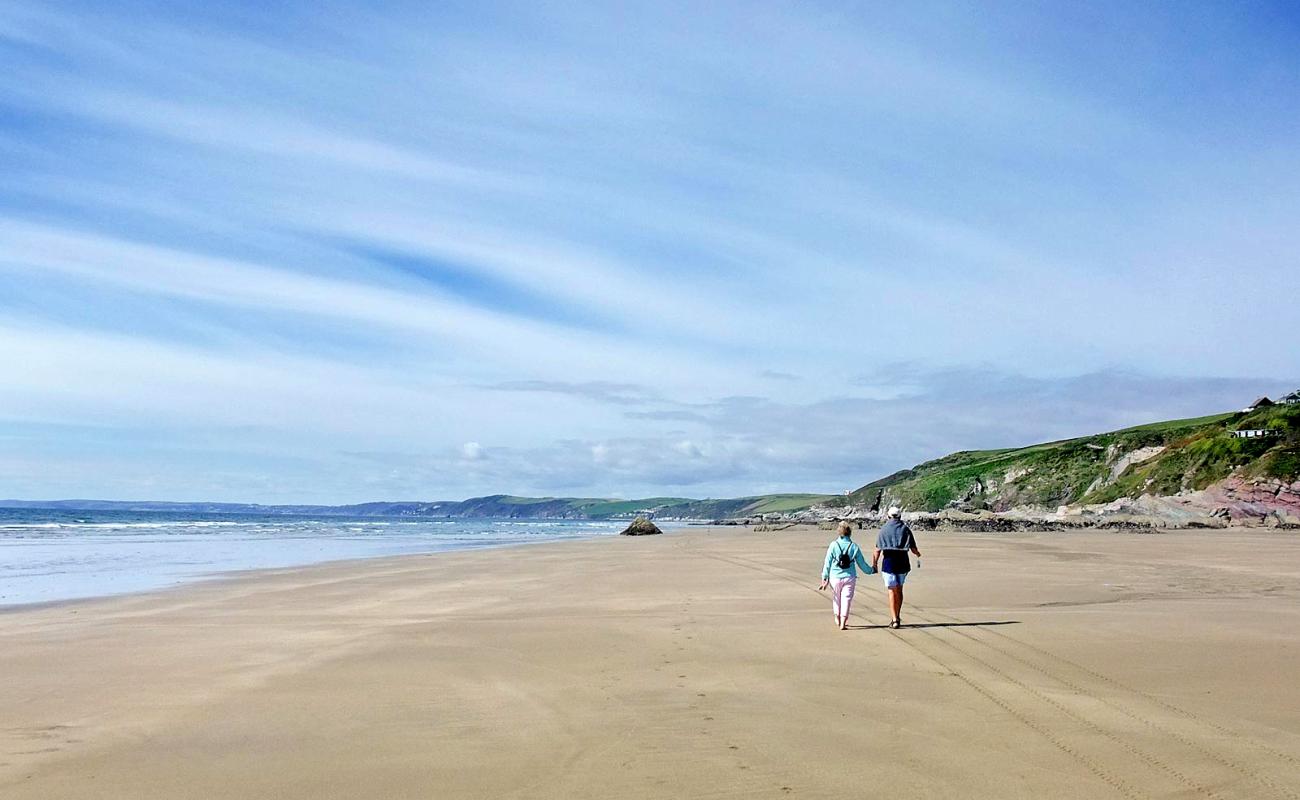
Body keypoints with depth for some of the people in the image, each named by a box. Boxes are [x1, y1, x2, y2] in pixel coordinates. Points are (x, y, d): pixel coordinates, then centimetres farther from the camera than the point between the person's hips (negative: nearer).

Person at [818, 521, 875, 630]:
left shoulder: (833, 545, -6)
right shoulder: (854, 546, -4)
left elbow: (827, 563, -4)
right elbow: (862, 564, 4)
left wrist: (824, 579, 2)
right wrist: (871, 570, 23)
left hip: (835, 577, 0)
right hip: (849, 578, 0)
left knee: (836, 598, 19)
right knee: (846, 599, 6)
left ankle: (837, 618, 34)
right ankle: (843, 622, 1)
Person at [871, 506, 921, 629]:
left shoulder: (884, 529, 0)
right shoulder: (905, 529, 4)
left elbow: (878, 550, -5)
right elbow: (913, 549, 4)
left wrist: (874, 564, 6)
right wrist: (918, 555, 27)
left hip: (889, 563, -2)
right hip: (903, 562, 2)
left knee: (891, 591, -1)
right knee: (899, 589, 17)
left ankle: (894, 620, -9)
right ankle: (898, 617, 24)